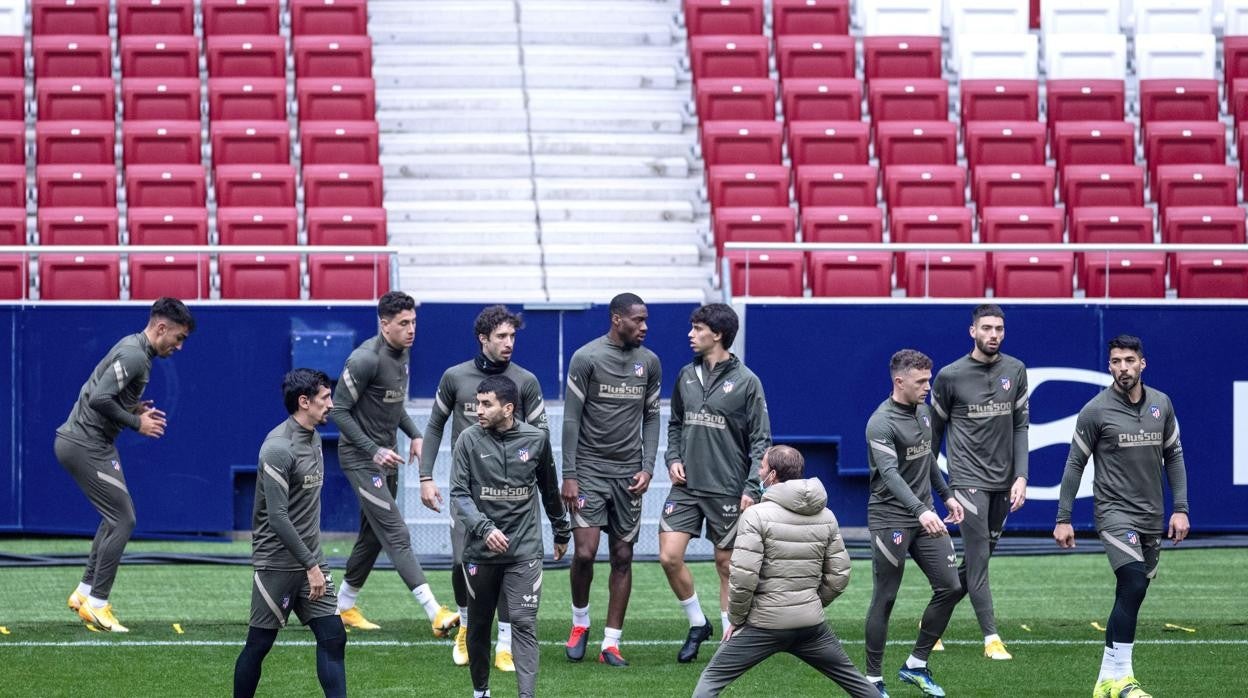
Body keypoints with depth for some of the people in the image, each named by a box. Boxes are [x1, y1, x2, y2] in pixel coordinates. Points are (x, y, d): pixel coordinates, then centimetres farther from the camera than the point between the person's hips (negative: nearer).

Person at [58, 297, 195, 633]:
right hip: (86, 447, -11)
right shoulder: (134, 355, -19)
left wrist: (136, 409, 8)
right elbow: (99, 399, -27)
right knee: (123, 520, -6)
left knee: (117, 517, 20)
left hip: (90, 444, 11)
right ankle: (96, 604, -1)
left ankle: (85, 593, 24)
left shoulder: (133, 348, 13)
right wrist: (137, 423, -15)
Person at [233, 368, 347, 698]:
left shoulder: (313, 437, 10)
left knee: (333, 637, 0)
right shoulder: (279, 448, -18)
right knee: (259, 644, 0)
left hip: (310, 560, 8)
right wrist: (311, 566, -21)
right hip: (278, 563, -8)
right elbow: (278, 517, -22)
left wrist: (315, 562, 19)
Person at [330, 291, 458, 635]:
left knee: (373, 536, 15)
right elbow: (338, 410, -18)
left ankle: (344, 607, 28)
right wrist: (373, 451, -22)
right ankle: (435, 613, -23)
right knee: (396, 536, -14)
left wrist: (414, 435, 8)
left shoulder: (402, 352, 7)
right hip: (361, 458, -9)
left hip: (386, 456, 9)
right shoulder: (366, 359, -21)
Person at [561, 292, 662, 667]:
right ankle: (580, 622, 14)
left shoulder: (649, 362, 6)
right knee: (584, 552, -13)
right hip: (590, 467, -4)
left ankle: (611, 644, 8)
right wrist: (569, 476, -10)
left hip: (628, 473, 4)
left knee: (623, 556, 3)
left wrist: (647, 468, 1)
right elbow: (572, 419, -7)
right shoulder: (586, 358, -8)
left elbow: (651, 417, 12)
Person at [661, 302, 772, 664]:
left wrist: (752, 488, -12)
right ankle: (697, 624, 14)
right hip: (686, 486, 4)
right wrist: (673, 458, 3)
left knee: (727, 565, 4)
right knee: (669, 556, -6)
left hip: (727, 491, -4)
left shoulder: (746, 382, -6)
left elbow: (761, 440, -5)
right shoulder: (687, 376, 7)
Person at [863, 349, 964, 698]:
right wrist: (920, 511, -41)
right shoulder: (882, 423, -17)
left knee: (950, 587, 2)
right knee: (884, 600, -2)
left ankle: (916, 665, 15)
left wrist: (947, 495, 24)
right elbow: (890, 473, -30)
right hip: (890, 517, -8)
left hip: (924, 516, 8)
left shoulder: (923, 411, 9)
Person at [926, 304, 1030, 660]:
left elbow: (1020, 426, 8)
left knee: (977, 559, 9)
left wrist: (1021, 476, -1)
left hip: (1003, 482, 5)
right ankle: (991, 638, -11)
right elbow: (934, 430, 5)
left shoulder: (1015, 371, 6)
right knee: (978, 557, -11)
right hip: (968, 479, -5)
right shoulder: (950, 376, -4)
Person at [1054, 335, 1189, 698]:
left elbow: (1174, 457, 13)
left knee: (1130, 596, 7)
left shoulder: (1161, 405, 5)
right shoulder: (1096, 410, -8)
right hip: (1115, 511, -5)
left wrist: (1180, 509, 6)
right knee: (1134, 585, -21)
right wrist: (1063, 519, -4)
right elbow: (1075, 463, -2)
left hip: (1151, 516, 5)